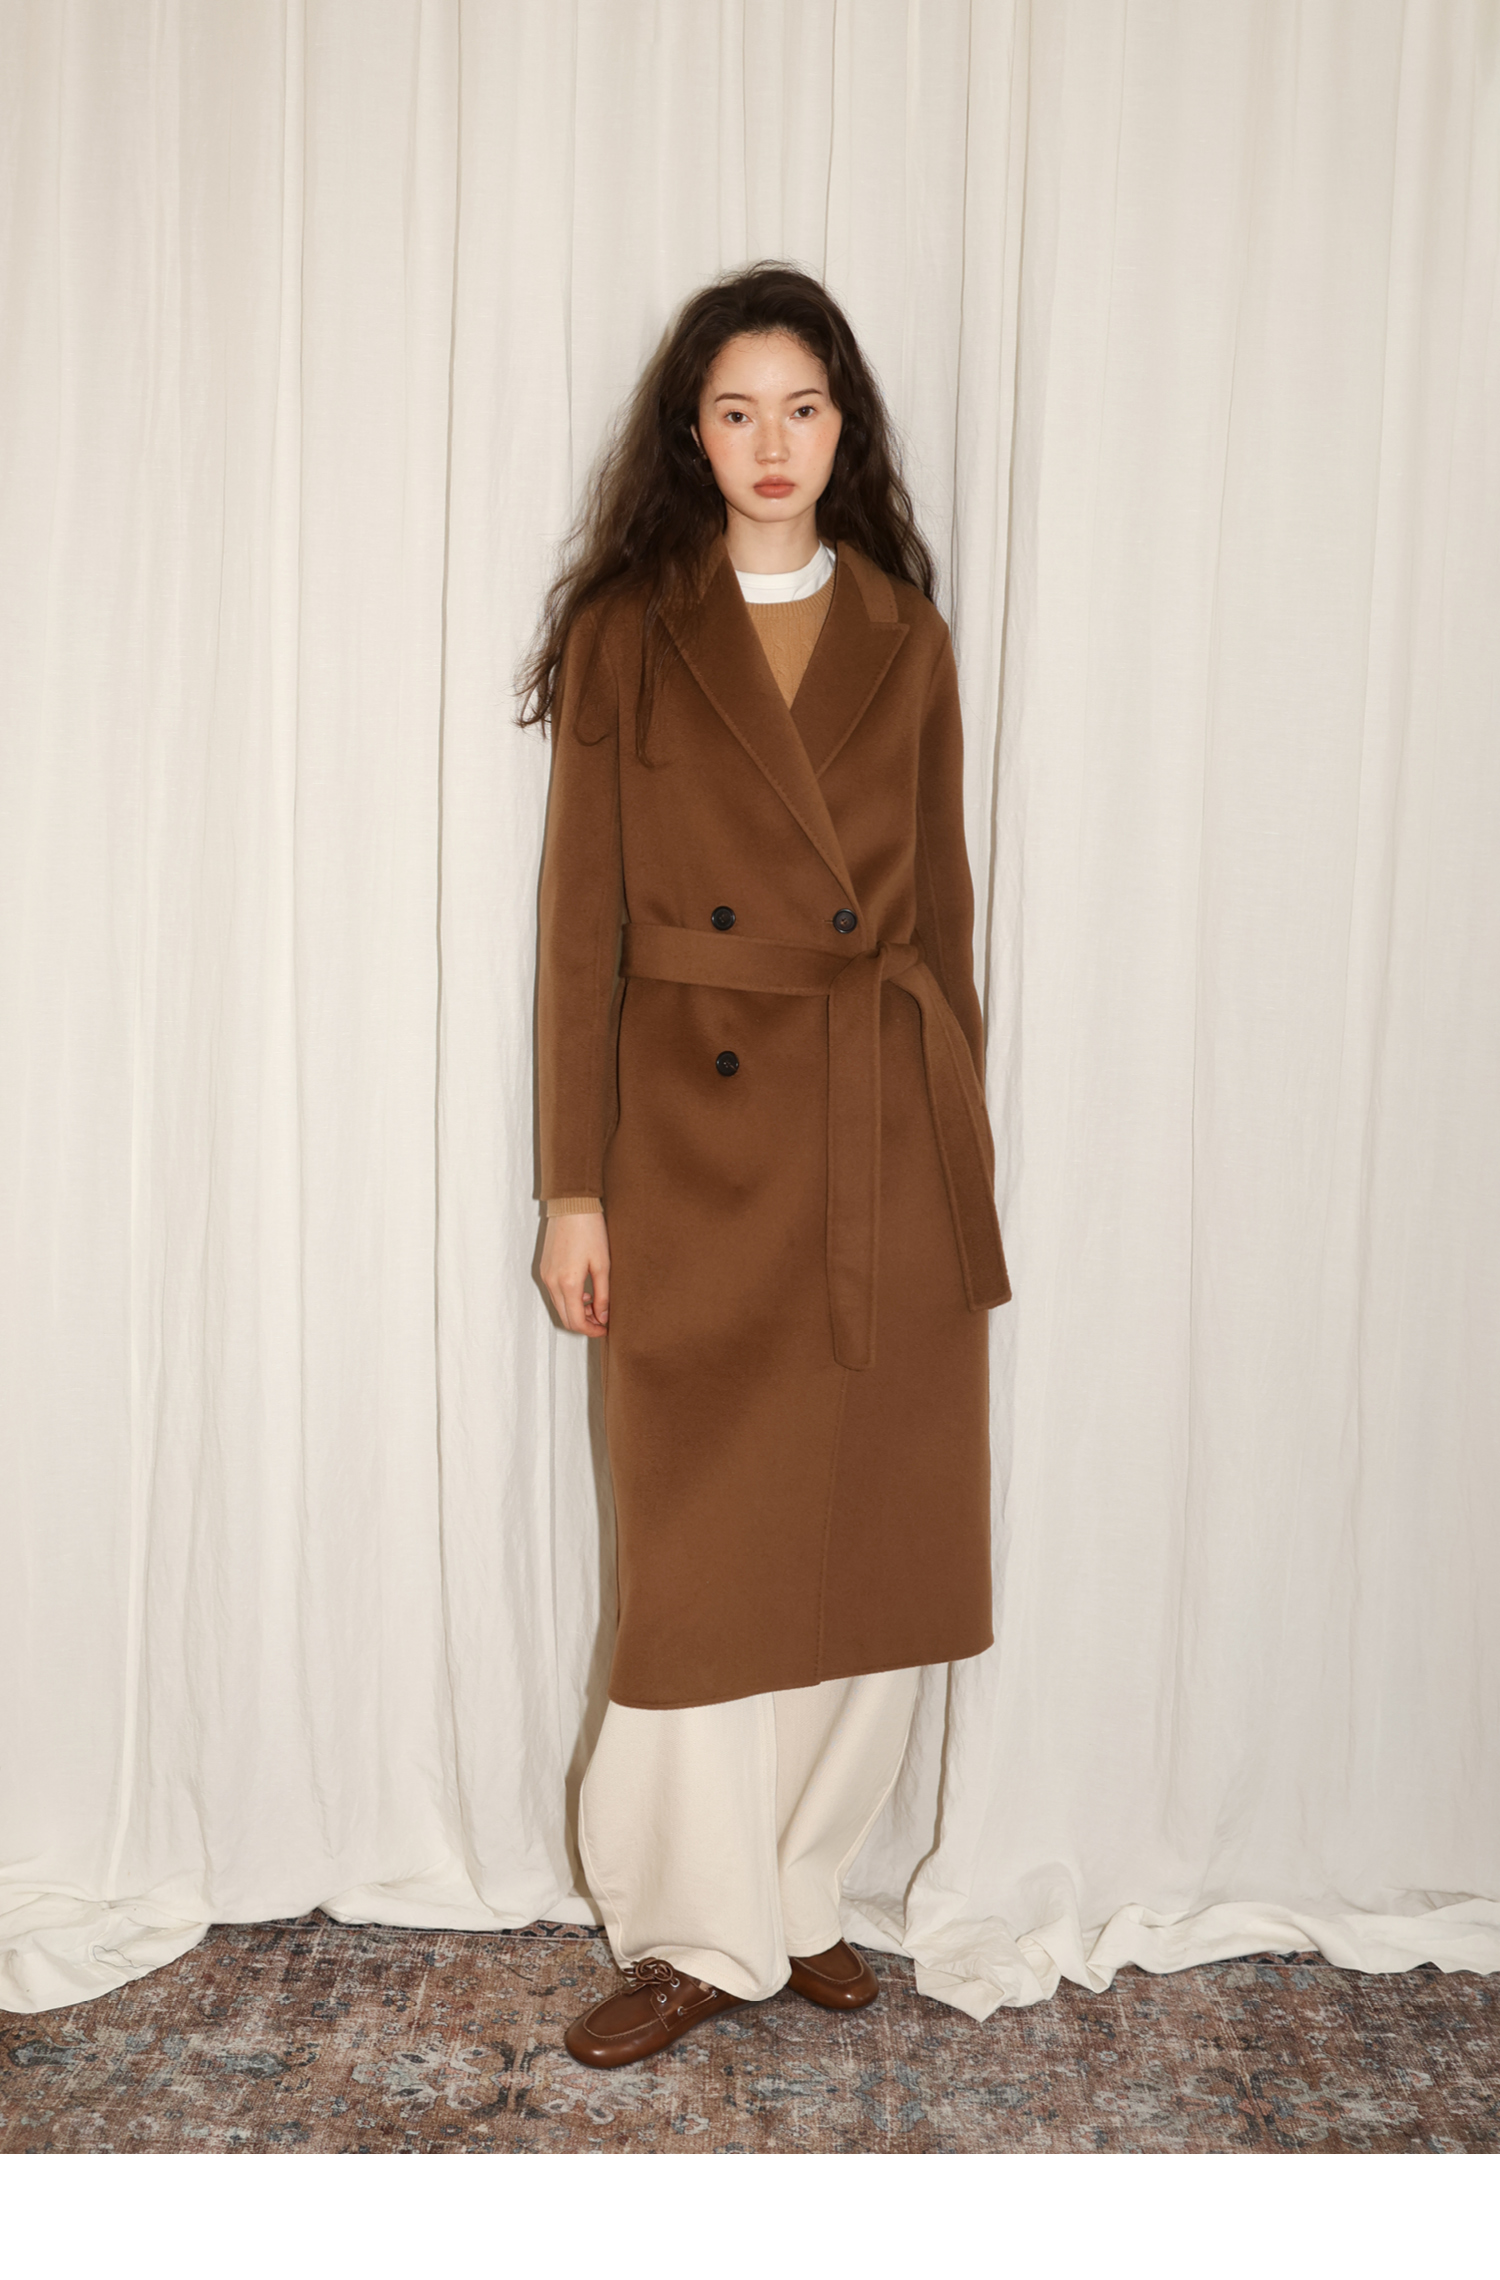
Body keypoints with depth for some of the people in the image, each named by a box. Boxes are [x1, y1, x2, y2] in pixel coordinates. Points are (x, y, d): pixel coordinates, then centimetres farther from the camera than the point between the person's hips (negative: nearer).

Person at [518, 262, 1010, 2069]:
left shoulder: (905, 639, 9)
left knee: (872, 1543, 8)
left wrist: (961, 1149, 8)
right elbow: (580, 922, 0)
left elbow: (940, 904, 11)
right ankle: (703, 1934, 20)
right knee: (707, 1560, 2)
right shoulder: (626, 633, 3)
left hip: (890, 1134, 3)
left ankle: (801, 1892, 28)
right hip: (700, 1138, -2)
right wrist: (572, 1188, -4)